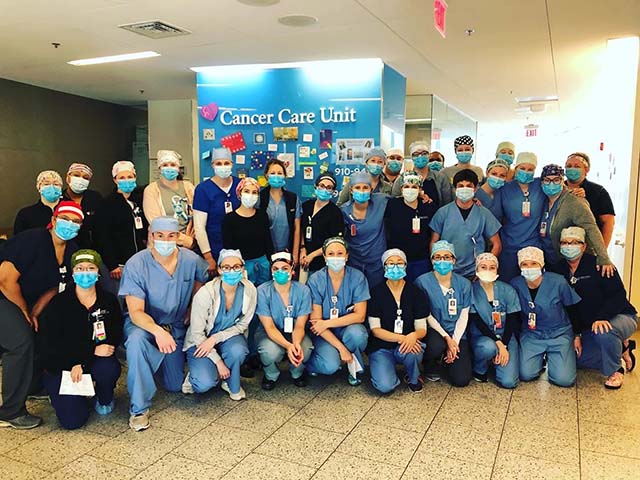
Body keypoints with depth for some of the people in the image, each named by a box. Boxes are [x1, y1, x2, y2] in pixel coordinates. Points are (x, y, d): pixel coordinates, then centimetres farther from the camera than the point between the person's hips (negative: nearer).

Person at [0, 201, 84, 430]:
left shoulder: (71, 251, -2)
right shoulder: (33, 240, -24)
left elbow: (53, 287, 6)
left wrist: (33, 313, -6)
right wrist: (25, 312, -12)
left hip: (23, 300, 8)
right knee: (21, 342, -19)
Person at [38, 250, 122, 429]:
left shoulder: (109, 300, -2)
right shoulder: (59, 303, -7)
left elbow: (115, 336, -8)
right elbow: (49, 345, -13)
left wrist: (82, 362, -20)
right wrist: (92, 350, -22)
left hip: (97, 359, 1)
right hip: (63, 365, -1)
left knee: (108, 369, -35)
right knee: (73, 420, -16)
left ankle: (104, 398, 2)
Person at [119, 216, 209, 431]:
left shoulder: (191, 260, -13)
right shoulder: (136, 265, -23)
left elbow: (200, 287, 7)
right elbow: (136, 312, -26)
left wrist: (190, 317, -4)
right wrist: (157, 331, -44)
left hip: (176, 328, 3)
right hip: (143, 323, -3)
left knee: (175, 386, 8)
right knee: (137, 340, -40)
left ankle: (158, 361, 43)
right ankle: (139, 408, -21)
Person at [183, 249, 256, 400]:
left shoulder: (249, 290, -17)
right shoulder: (206, 293, -26)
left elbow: (243, 325, -7)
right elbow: (197, 333, -18)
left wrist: (215, 338, -21)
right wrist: (218, 362, -20)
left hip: (228, 336, 3)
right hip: (201, 341, -3)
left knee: (237, 351, -33)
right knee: (205, 384, -25)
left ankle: (232, 384, -1)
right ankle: (194, 376, 13)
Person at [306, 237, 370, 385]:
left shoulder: (357, 277, -10)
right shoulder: (315, 280, -12)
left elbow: (360, 316, -12)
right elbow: (316, 320, -13)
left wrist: (327, 323, -19)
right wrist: (341, 347, -20)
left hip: (348, 327, 1)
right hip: (324, 333, -1)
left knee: (356, 334, -34)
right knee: (330, 366, -29)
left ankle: (355, 367, -1)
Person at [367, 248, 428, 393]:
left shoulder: (417, 293, -1)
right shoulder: (376, 293, -5)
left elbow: (422, 329, -4)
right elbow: (375, 329, -9)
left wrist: (413, 336, -29)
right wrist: (401, 338, -25)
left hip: (408, 344, 1)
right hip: (381, 347, -1)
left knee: (412, 350, -36)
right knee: (385, 386, -25)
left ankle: (413, 378, 0)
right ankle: (389, 369, 12)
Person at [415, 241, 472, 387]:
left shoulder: (464, 284, 1)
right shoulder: (423, 282, -9)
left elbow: (463, 316, 1)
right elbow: (426, 315, -8)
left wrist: (454, 342, -10)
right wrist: (446, 338, -14)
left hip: (457, 334, 3)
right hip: (433, 331, -2)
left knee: (461, 380, -10)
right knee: (437, 346, -38)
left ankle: (448, 360, 26)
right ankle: (430, 366, 0)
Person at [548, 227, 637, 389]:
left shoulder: (597, 264, -16)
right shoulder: (557, 271, -1)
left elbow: (618, 295, -22)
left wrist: (602, 318, -36)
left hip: (620, 316, -6)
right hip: (586, 326, 6)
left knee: (604, 333, -38)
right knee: (577, 358, -8)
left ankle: (614, 372, -8)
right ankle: (621, 349, 14)